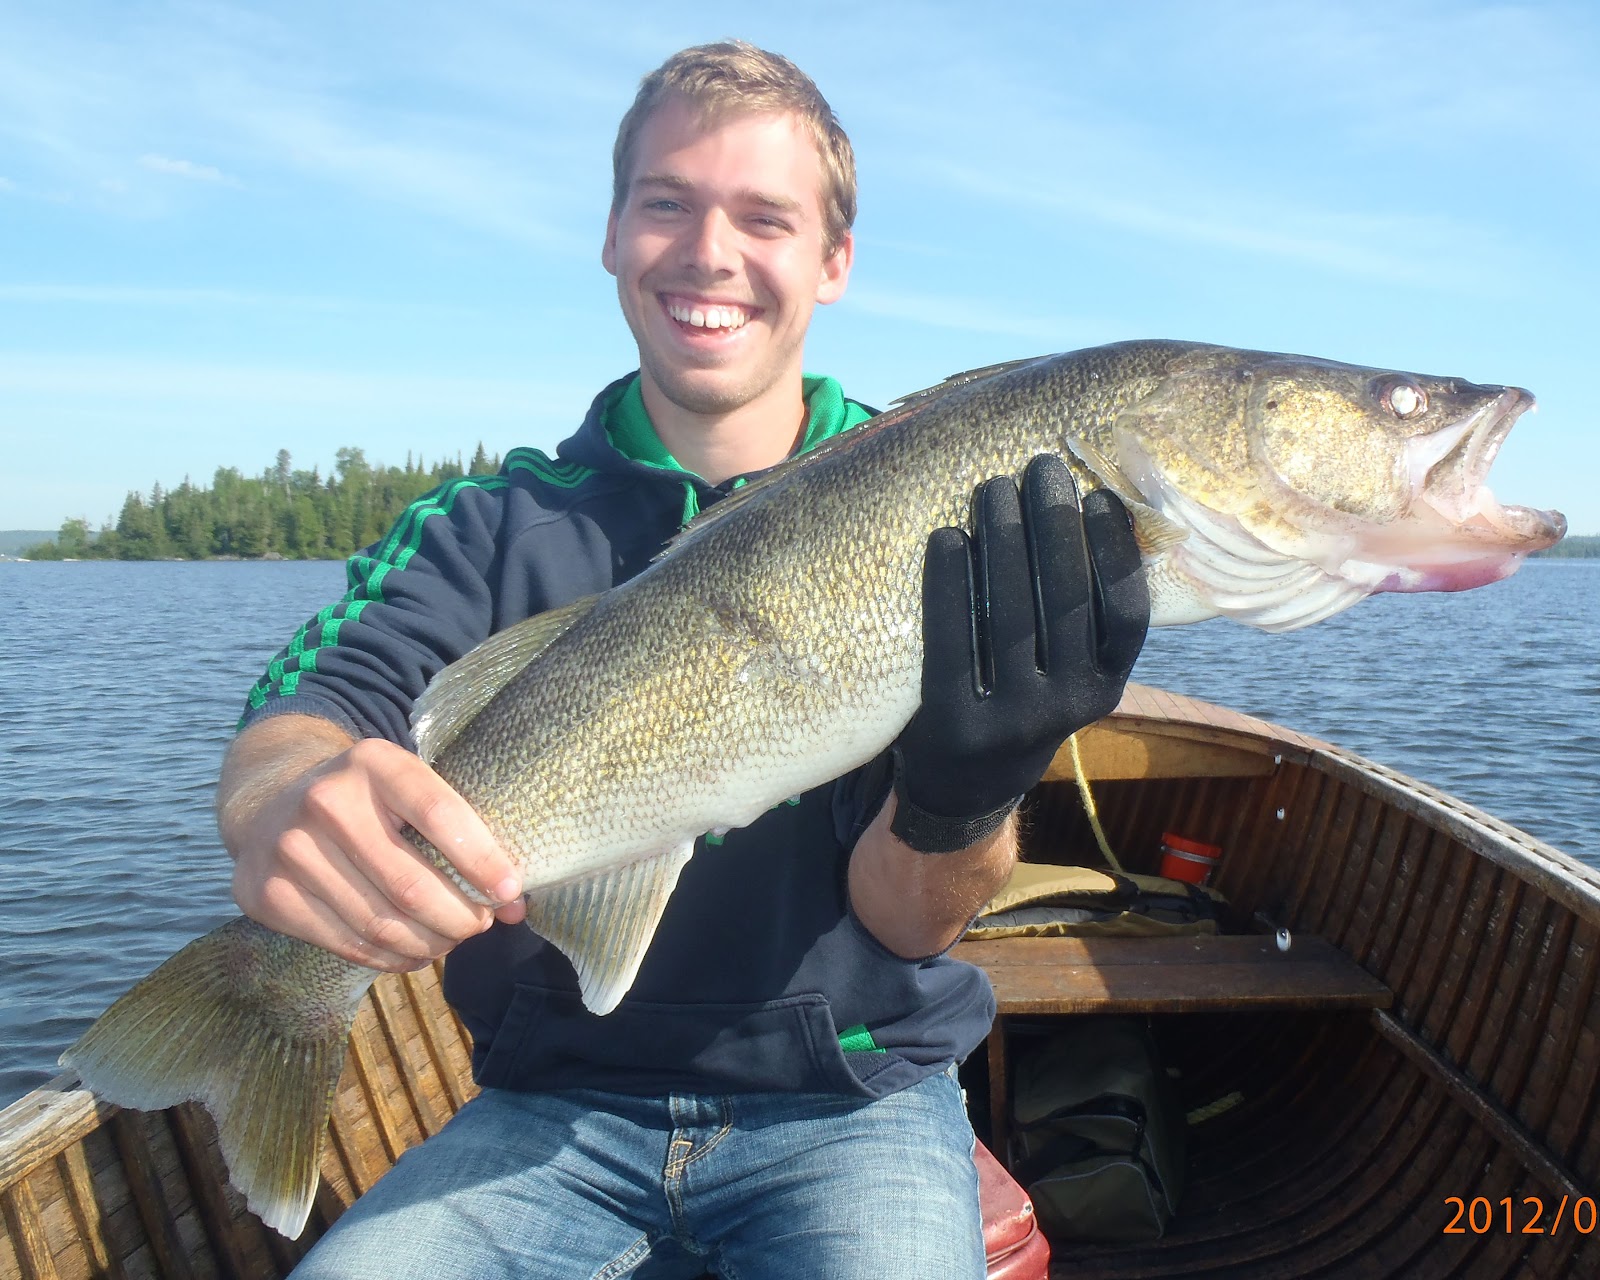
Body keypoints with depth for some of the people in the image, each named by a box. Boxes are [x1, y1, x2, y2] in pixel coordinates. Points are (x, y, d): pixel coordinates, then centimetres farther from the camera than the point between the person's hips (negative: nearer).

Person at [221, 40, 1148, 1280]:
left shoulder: (928, 518, -5)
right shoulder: (497, 526, 0)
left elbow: (909, 922, -10)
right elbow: (309, 707, -14)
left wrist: (959, 803, -33)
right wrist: (285, 804, -38)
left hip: (850, 1104, -1)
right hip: (557, 1108, 2)